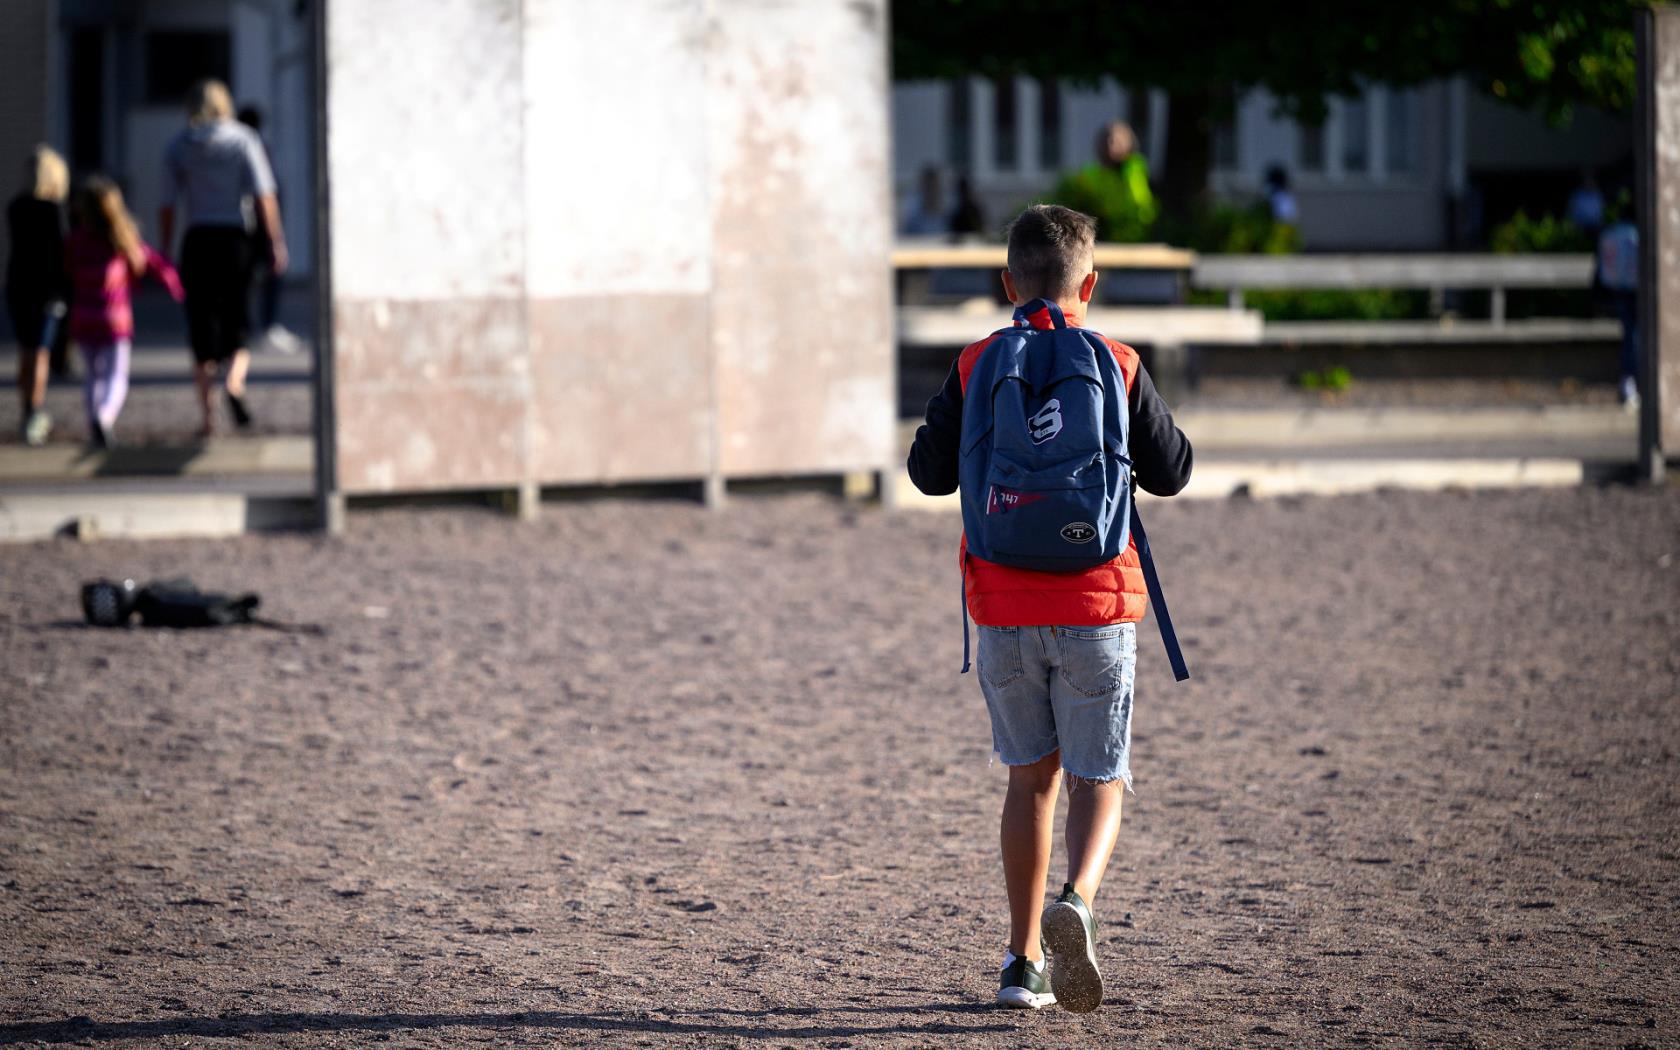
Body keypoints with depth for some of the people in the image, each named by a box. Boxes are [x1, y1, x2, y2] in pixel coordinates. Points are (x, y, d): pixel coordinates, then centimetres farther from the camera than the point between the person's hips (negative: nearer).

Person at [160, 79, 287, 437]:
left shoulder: (179, 146, 7)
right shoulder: (243, 140, 3)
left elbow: (167, 206, 3)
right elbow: (264, 196, -6)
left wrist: (165, 253, 6)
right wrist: (277, 243, -7)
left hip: (197, 241, 1)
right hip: (236, 237, -1)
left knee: (203, 330, 5)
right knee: (238, 324, 8)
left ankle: (208, 416, 0)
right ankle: (234, 380, -22)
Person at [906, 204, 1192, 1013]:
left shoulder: (975, 367, -2)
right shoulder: (1117, 367, -3)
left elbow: (930, 473, 5)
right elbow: (1170, 474, 4)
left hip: (1004, 612, 2)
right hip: (1097, 607, -2)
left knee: (1031, 778, 16)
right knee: (1098, 783, 4)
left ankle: (1023, 960, 16)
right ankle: (1077, 902, -26)